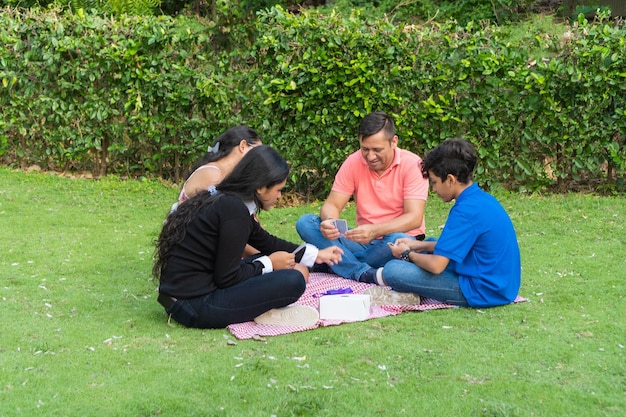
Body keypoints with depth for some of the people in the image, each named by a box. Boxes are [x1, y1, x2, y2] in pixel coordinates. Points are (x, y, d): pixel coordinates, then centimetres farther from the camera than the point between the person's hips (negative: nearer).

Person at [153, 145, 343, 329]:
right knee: (293, 281, -16)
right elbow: (227, 278, -18)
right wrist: (268, 264, -3)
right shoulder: (234, 210, -18)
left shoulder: (222, 200, 11)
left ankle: (264, 310, -1)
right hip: (196, 306, -10)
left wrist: (315, 254, 28)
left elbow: (266, 241, 24)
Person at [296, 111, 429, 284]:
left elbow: (414, 218, -20)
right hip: (364, 241, 4)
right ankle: (365, 274, -31)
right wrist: (328, 222, -29)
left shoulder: (412, 164, -12)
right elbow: (332, 204, -3)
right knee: (305, 223, -15)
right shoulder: (353, 163, -1)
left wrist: (375, 230, -37)